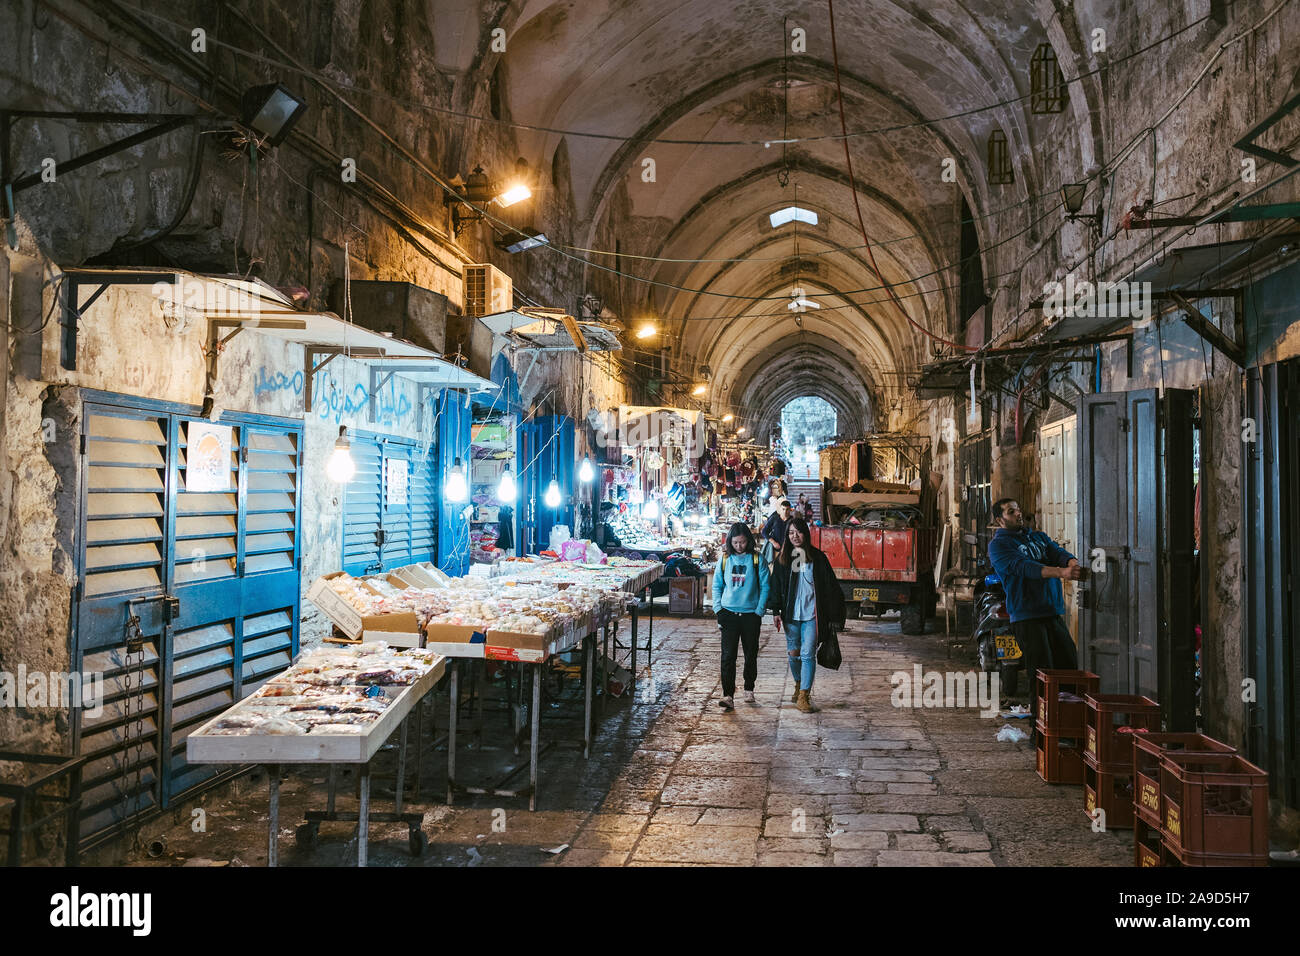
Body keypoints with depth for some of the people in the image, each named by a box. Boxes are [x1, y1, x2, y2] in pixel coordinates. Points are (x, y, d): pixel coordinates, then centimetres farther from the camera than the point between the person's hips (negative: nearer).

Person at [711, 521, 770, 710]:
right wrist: (718, 609, 0)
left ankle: (749, 689, 31)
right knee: (728, 655, -8)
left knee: (751, 654, 12)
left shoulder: (757, 560, -2)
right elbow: (717, 586, 10)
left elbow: (765, 587, 0)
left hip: (751, 614, 0)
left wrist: (759, 611, -7)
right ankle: (728, 696, -11)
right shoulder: (724, 559, 4)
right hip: (728, 613, 1)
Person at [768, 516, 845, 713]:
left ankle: (803, 696, -8)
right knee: (793, 653, 10)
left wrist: (833, 614, -1)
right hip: (791, 614, 2)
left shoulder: (817, 557, 1)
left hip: (811, 615, -2)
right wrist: (776, 611, -2)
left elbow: (830, 586, 3)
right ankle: (799, 685, 35)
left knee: (808, 654, -8)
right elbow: (776, 587, 8)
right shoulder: (782, 559, 7)